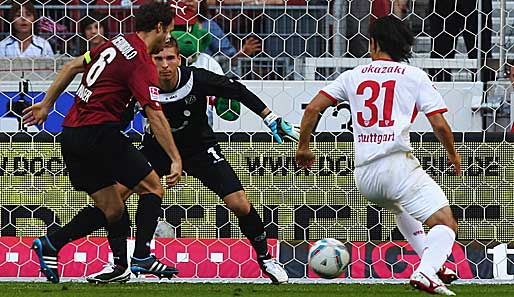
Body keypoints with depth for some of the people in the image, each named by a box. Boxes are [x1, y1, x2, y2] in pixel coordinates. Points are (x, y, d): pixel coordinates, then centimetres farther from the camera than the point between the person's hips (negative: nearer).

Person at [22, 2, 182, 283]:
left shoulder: (117, 43, 12)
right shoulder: (142, 64, -13)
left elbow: (72, 67, 19)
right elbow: (155, 116, -21)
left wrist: (46, 104, 28)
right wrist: (176, 160, -22)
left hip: (72, 133, 8)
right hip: (99, 132, -8)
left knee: (112, 211, 12)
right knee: (152, 187, 1)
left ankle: (50, 245, 7)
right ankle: (141, 257, -7)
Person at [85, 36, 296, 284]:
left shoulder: (197, 79, -25)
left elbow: (238, 91, -11)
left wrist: (273, 120, -11)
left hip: (200, 147, -1)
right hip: (157, 147, 1)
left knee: (240, 205, -15)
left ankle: (265, 259, 11)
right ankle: (119, 266, -2)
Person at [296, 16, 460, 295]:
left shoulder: (353, 76, 14)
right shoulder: (414, 75, 5)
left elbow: (312, 109, 11)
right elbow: (439, 125, 0)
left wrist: (303, 147, 25)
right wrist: (453, 154, 19)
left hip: (363, 175, 5)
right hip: (397, 163, -5)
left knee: (400, 207, 37)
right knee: (446, 224, -6)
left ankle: (432, 262, 27)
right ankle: (426, 272, -33)